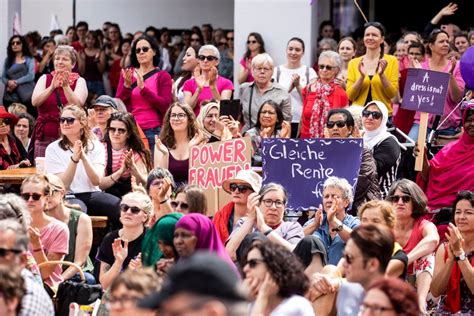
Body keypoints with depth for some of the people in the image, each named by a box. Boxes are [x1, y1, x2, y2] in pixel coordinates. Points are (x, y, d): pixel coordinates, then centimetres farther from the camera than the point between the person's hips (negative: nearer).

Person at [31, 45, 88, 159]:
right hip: (44, 137, 2)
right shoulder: (45, 79, 10)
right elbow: (35, 102, -5)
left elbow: (77, 105, -10)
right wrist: (52, 87, -18)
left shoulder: (79, 81, 6)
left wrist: (66, 86, -21)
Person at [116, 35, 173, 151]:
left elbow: (165, 105, -7)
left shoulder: (163, 76, 3)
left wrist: (143, 88, -15)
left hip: (153, 131, -2)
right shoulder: (127, 74, 11)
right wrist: (127, 86, -12)